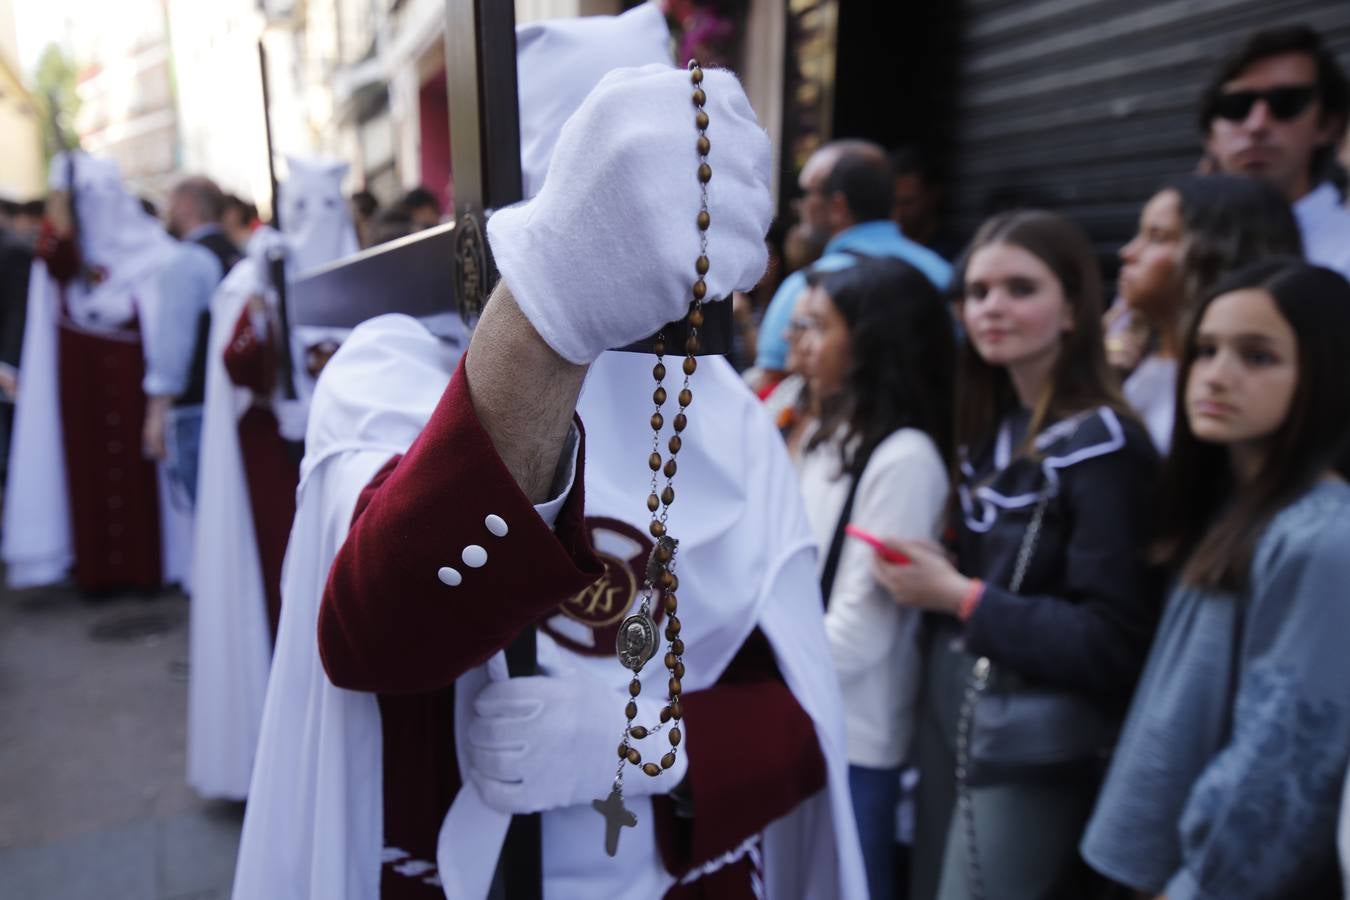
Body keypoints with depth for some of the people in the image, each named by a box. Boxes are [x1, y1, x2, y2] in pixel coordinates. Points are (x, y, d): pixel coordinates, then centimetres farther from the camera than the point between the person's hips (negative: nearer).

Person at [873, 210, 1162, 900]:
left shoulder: (1101, 444, -14)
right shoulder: (989, 428, 7)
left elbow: (1113, 646, -18)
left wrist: (960, 596, -18)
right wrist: (929, 577, -5)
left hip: (1033, 757, -7)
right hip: (949, 726, 7)